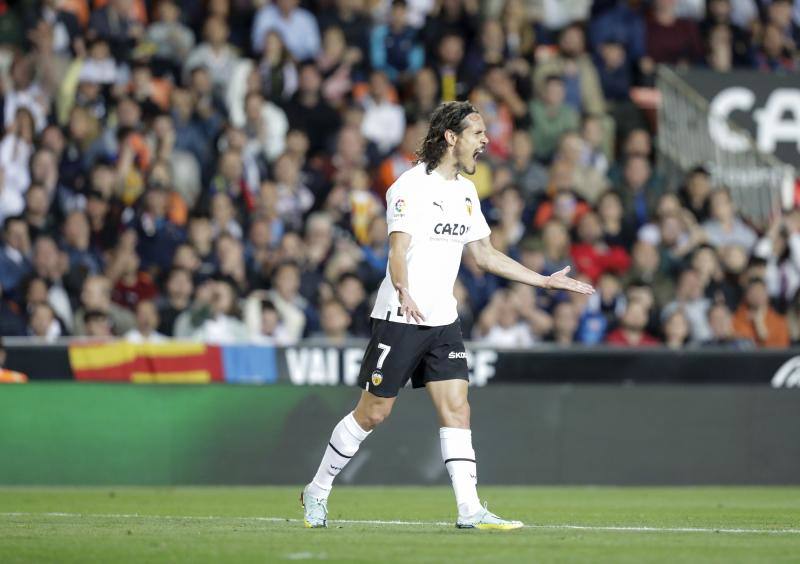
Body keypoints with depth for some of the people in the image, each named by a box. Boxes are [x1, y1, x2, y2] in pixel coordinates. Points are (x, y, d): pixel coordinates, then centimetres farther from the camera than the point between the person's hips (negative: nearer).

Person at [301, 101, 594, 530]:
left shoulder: (465, 191, 13)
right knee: (373, 412, 0)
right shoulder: (412, 186, -12)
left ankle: (469, 509, -8)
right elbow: (399, 249, -23)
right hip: (400, 318, -7)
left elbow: (485, 254, 21)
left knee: (456, 409, -5)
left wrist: (545, 281, 19)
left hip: (443, 321, 7)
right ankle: (317, 492, 16)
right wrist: (404, 293, -43)